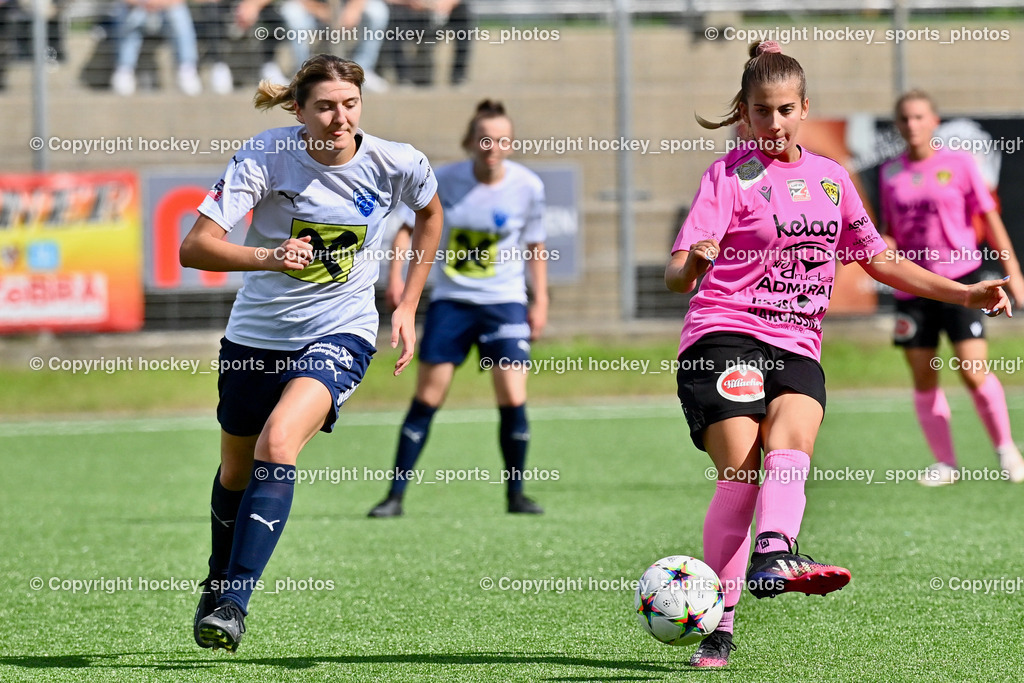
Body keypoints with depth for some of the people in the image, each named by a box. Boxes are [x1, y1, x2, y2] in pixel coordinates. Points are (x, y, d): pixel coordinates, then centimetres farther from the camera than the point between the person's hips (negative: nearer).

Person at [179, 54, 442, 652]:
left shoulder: (396, 165, -12)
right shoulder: (267, 157, -17)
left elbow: (431, 214, 14)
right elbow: (195, 247, -24)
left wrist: (408, 306, 9)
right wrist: (267, 256, -42)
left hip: (341, 332, -2)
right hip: (257, 333, 2)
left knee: (278, 442, -26)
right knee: (237, 468, 17)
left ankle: (234, 605, -26)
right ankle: (218, 583, 46)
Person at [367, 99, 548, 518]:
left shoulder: (528, 187, -6)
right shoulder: (445, 180, -8)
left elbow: (535, 246, 7)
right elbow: (410, 226, 4)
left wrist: (540, 302, 4)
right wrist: (395, 275, -8)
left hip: (504, 301, 0)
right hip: (451, 299, 0)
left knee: (513, 400, -11)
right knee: (426, 400, -2)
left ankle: (516, 494, 6)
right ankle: (396, 496, 4)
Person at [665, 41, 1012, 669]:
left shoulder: (830, 177, 18)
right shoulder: (730, 174, 3)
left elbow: (881, 261, 26)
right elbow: (678, 274, -6)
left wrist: (965, 293, 19)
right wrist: (693, 264, -31)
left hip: (796, 348, 3)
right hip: (723, 336, -3)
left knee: (790, 440, -27)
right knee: (741, 465, -18)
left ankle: (774, 555, -51)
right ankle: (719, 626, -14)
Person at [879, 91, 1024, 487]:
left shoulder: (958, 164, -1)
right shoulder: (890, 173, 7)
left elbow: (989, 217, 3)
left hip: (958, 279, -3)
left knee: (973, 370, -11)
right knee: (922, 377, 2)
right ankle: (944, 463, 13)